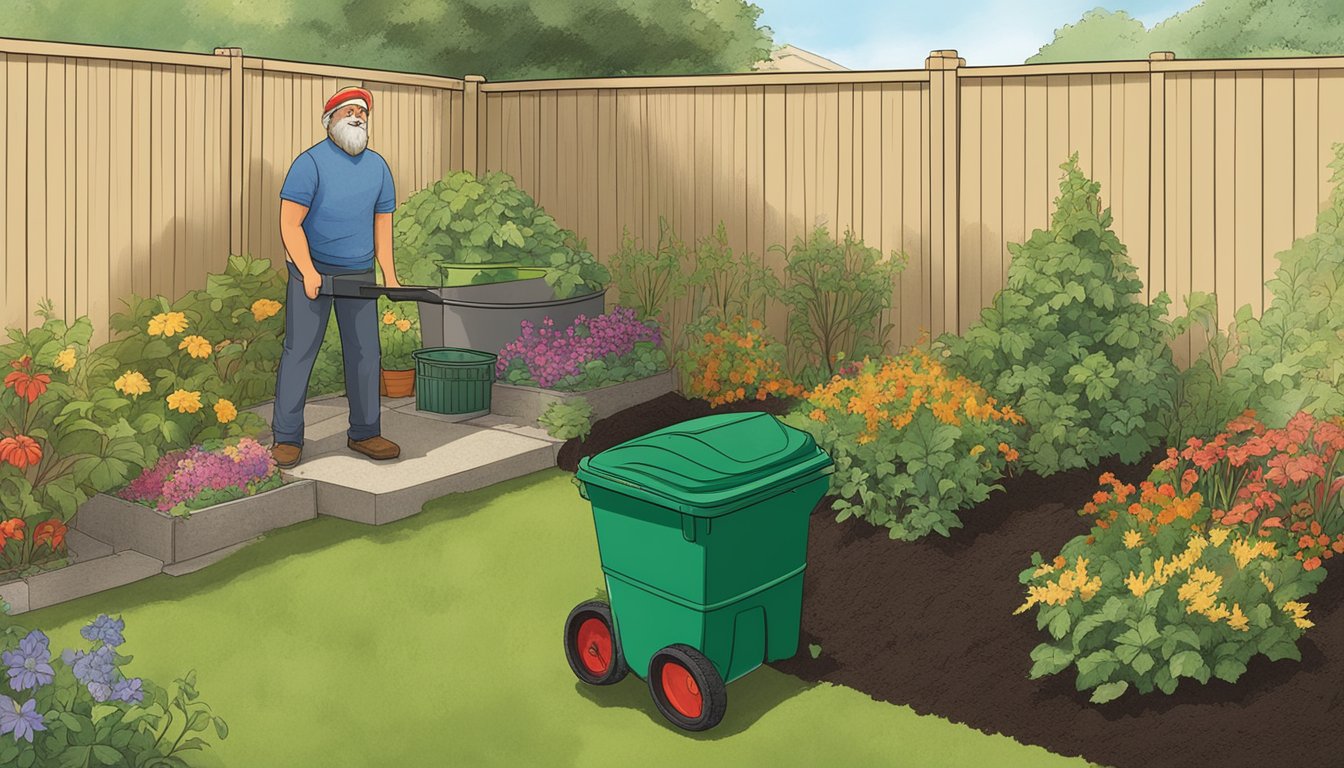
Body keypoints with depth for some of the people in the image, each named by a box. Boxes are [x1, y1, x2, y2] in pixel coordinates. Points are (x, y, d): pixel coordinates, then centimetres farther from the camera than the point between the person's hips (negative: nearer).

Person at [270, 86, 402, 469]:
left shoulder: (378, 167, 7)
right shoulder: (311, 163, -10)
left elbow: (382, 225, 11)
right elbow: (290, 224, -14)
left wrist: (390, 278, 2)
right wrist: (308, 272, -23)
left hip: (359, 272, 5)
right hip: (312, 270, -5)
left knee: (365, 352, 6)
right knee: (300, 350, -4)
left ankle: (364, 433, 17)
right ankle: (287, 438, 1)